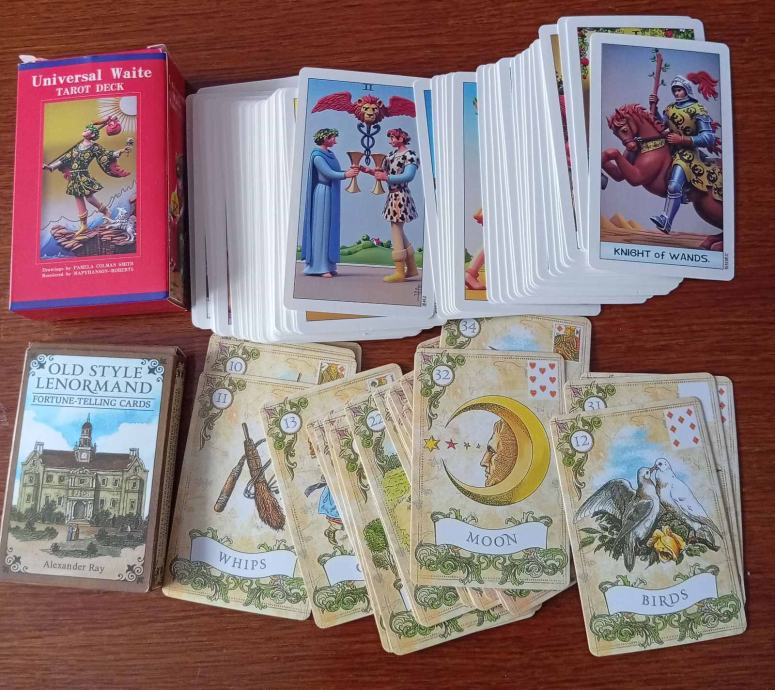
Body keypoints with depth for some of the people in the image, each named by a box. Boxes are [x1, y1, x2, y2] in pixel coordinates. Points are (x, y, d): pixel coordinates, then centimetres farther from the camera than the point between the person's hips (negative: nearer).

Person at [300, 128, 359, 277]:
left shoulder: (330, 154, 14)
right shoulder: (317, 156, -11)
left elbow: (335, 172, 12)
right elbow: (329, 173, -21)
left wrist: (350, 170, -2)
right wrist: (346, 174, -34)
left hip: (332, 193, 9)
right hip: (323, 193, -9)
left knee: (330, 228, 9)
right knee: (322, 228, -6)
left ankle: (328, 265, 13)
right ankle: (320, 266, -3)